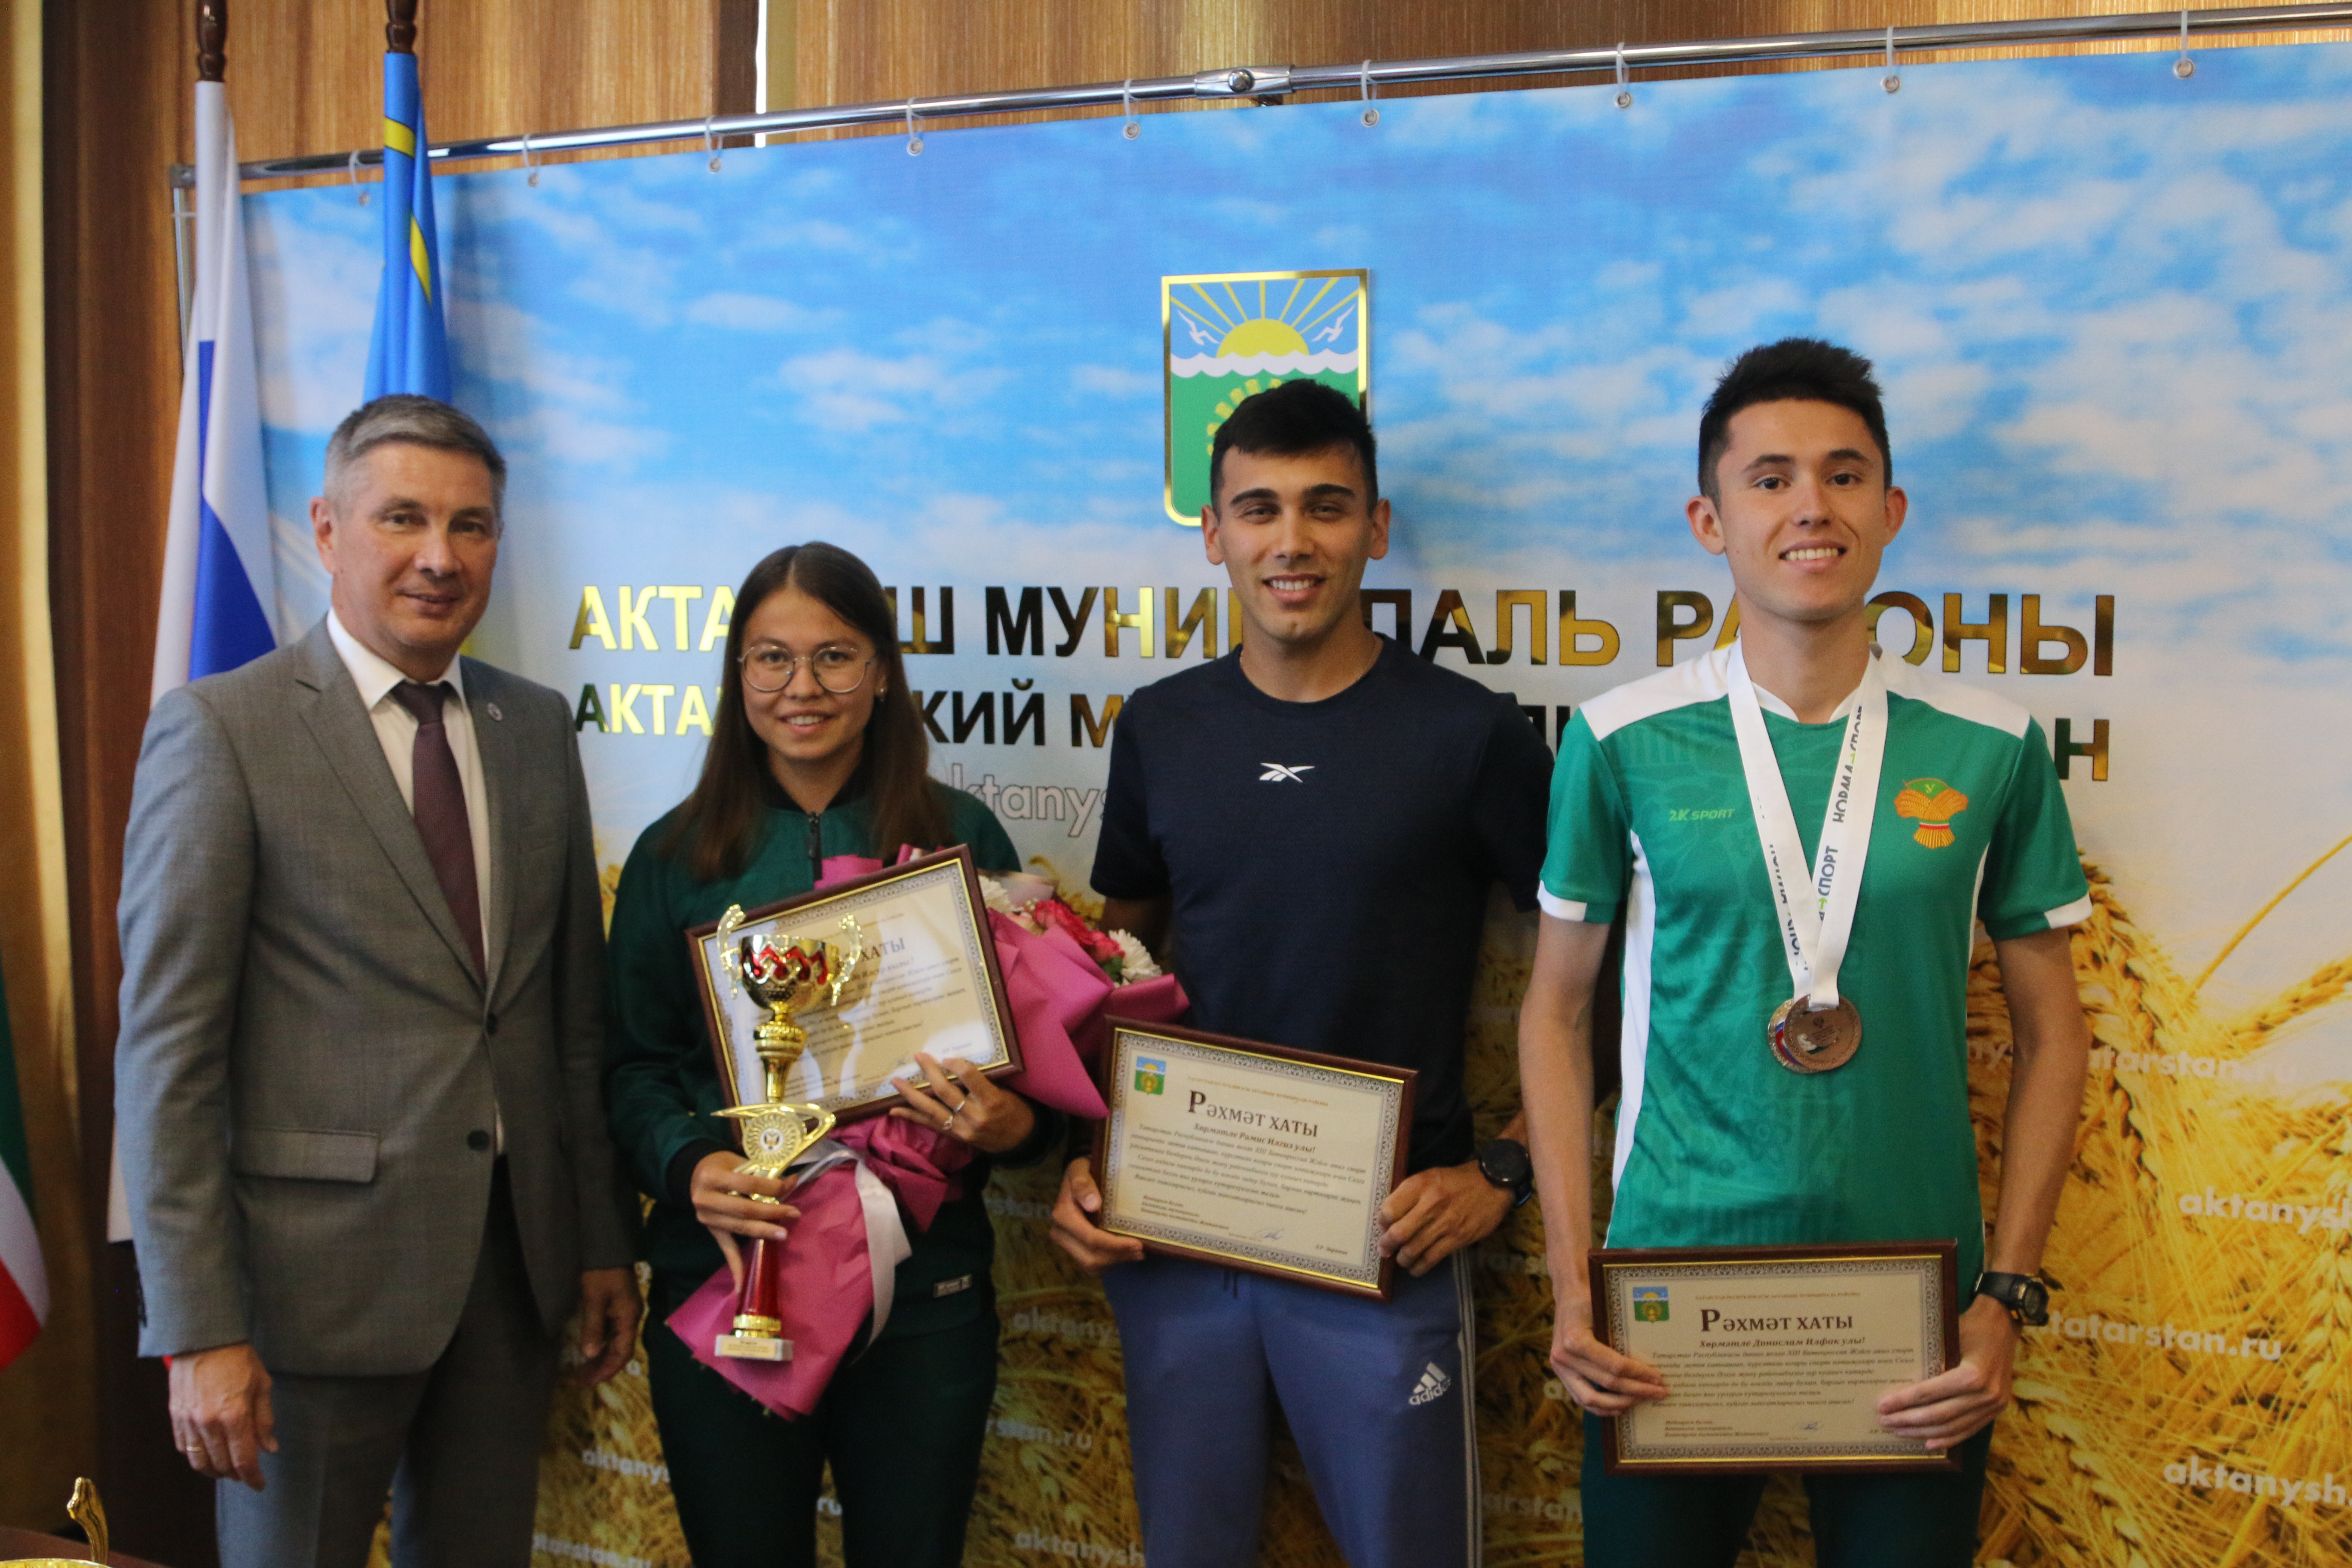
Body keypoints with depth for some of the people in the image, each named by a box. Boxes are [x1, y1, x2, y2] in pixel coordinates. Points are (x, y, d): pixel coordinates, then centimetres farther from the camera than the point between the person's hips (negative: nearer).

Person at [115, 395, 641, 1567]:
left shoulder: (537, 726, 9)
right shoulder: (220, 729, -8)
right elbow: (166, 1047, -11)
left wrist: (602, 1240, 12)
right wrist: (198, 1330, -14)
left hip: (514, 1261, 5)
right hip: (318, 1273, -5)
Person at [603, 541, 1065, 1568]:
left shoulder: (962, 837, 2)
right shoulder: (677, 856, 4)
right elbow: (632, 1066, 4)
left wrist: (1014, 1126, -16)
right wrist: (691, 1166, -16)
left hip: (923, 1288, 0)